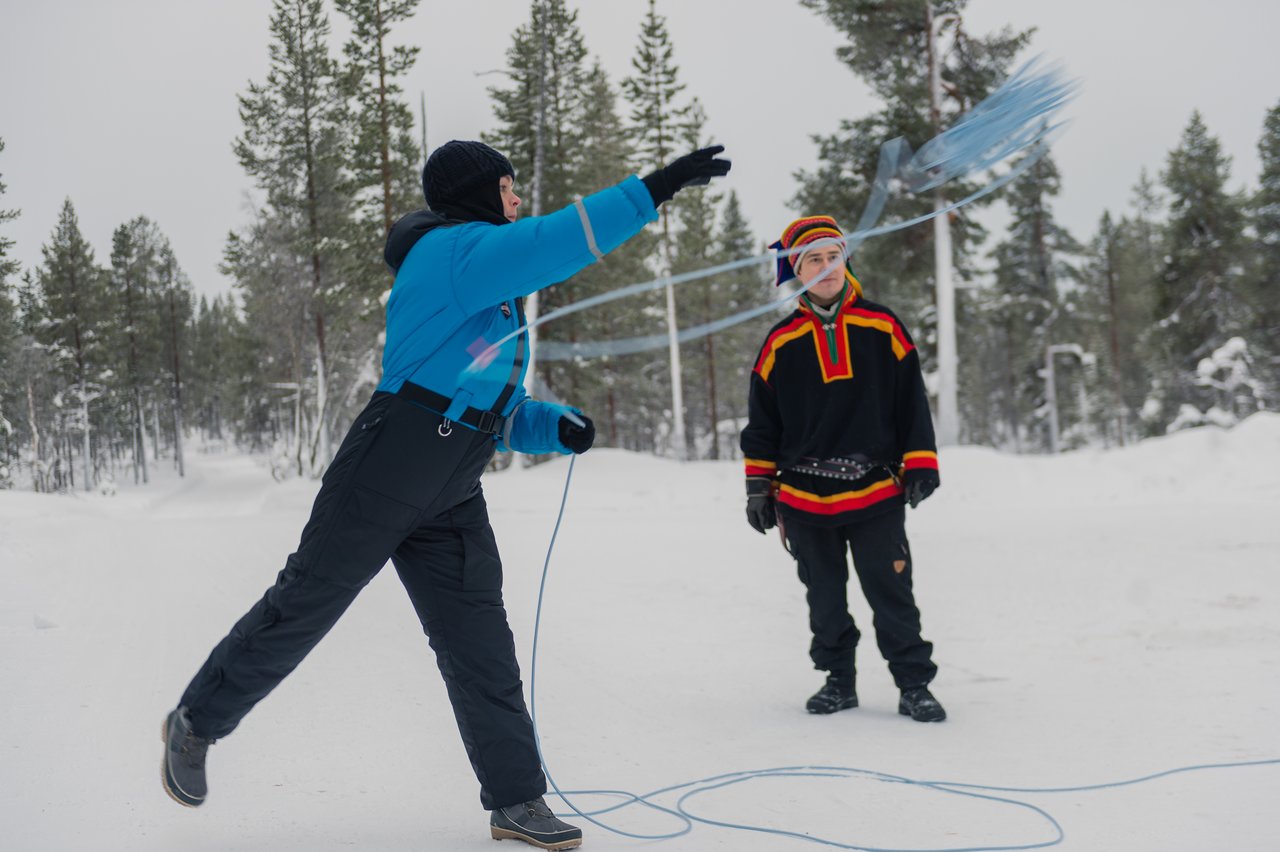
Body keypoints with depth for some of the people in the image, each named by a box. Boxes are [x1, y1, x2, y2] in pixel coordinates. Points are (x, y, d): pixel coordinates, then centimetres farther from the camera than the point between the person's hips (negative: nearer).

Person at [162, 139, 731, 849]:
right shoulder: (450, 251, -7)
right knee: (304, 606, 2)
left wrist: (558, 426, 3)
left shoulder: (495, 302, 22)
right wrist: (656, 187, -23)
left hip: (451, 503, 9)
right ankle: (196, 722, 22)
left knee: (481, 645, 6)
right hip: (385, 471, -9)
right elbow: (555, 242, -23)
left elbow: (496, 411, 22)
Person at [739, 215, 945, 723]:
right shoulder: (782, 343, 3)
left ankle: (914, 685, 12)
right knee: (825, 601, 12)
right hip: (804, 499, 2)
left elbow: (912, 401, 5)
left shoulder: (882, 328, 1)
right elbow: (762, 421, 8)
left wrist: (920, 463, -1)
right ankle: (838, 680, 25)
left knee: (892, 595, 1)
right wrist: (759, 486, 5)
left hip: (876, 494, -1)